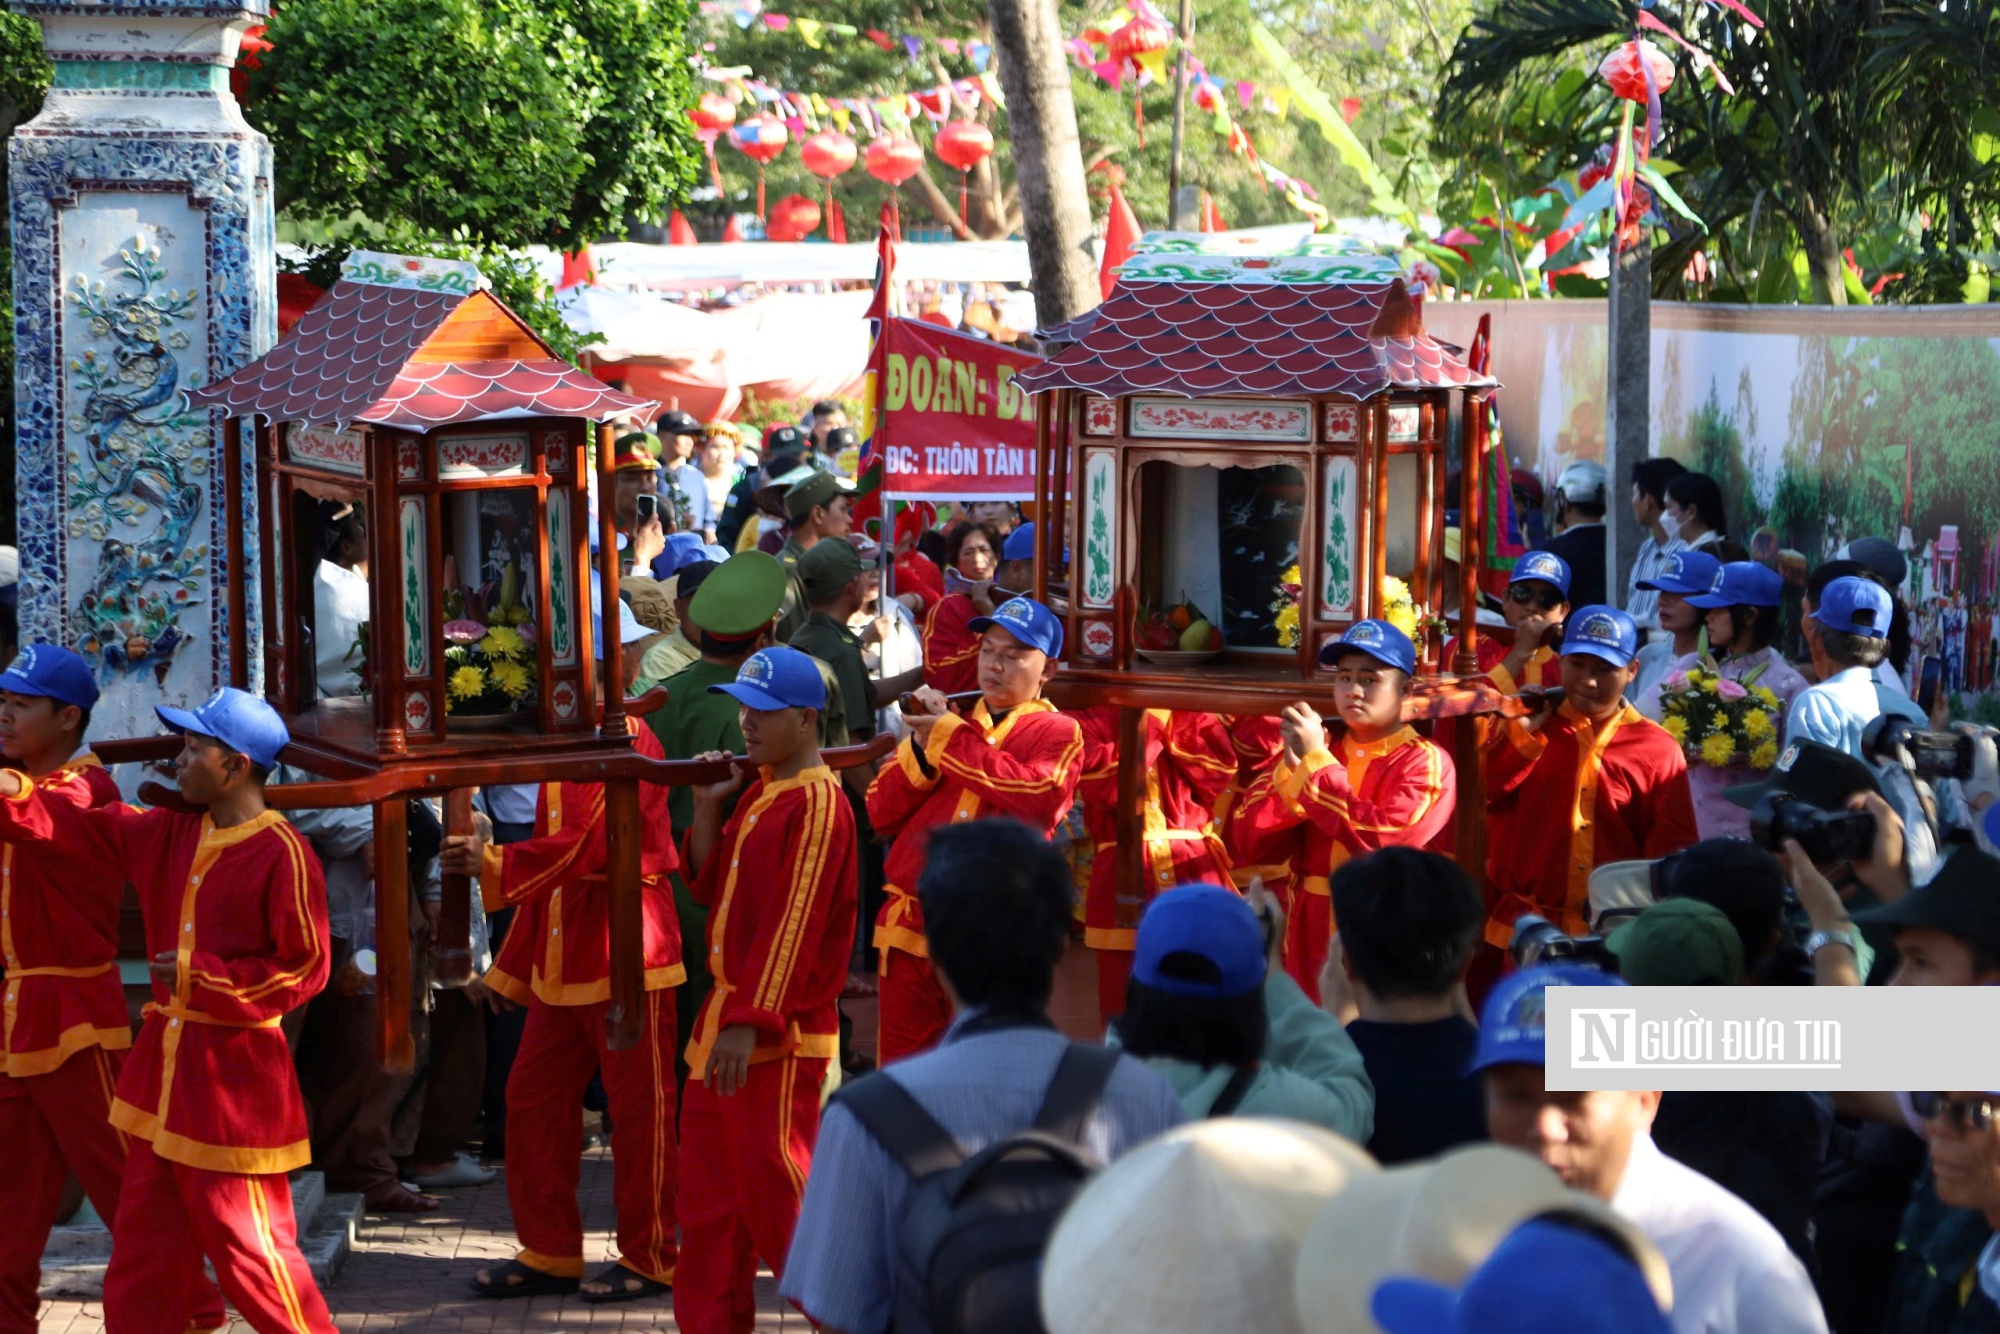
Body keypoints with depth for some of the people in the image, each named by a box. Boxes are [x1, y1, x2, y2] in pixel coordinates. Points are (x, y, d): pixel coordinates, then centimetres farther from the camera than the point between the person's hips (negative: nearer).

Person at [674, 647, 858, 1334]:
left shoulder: (816, 804, -15)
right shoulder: (757, 794, 14)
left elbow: (794, 922, -21)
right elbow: (712, 886, 17)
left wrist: (752, 1021, -26)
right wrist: (707, 807, 4)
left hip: (781, 1032, -10)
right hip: (726, 1018, 10)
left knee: (775, 1186, -7)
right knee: (710, 1193, 14)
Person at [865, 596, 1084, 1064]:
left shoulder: (1056, 732, 2)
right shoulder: (947, 721, 16)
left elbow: (1039, 799, -19)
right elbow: (881, 814, 10)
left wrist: (954, 740, -13)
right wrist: (922, 745, -5)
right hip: (909, 930, 5)